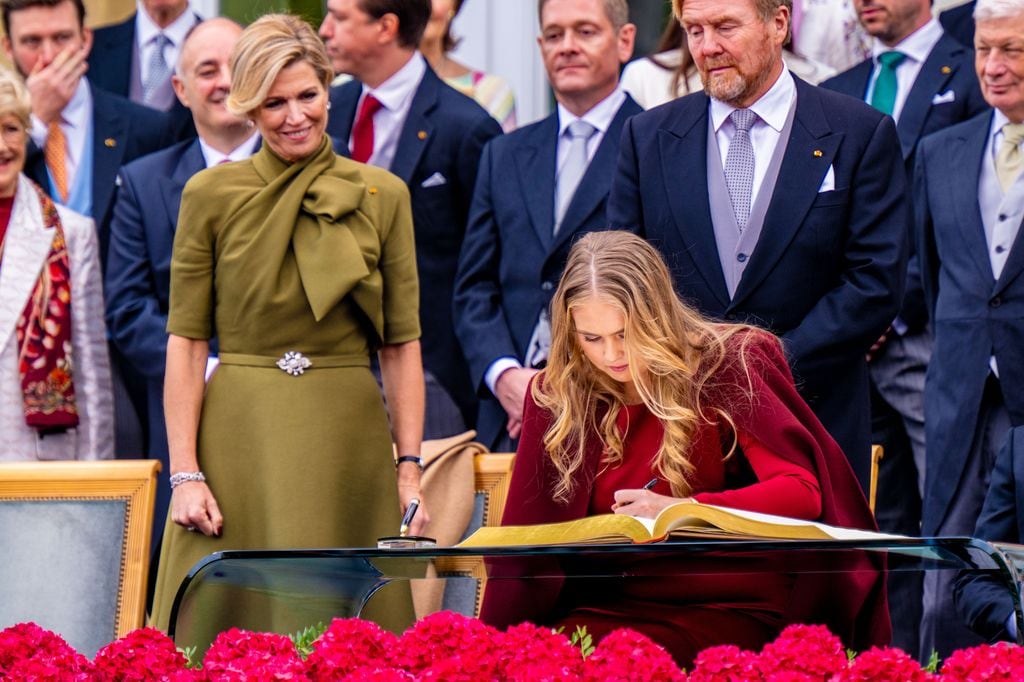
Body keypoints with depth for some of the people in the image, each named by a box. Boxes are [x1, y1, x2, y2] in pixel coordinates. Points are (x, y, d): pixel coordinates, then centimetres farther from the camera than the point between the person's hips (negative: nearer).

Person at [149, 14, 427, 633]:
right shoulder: (210, 195, 3)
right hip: (238, 442, -1)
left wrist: (411, 468, -1)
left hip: (349, 443, 1)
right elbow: (186, 343, 2)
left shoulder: (383, 196, 6)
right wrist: (185, 474, -7)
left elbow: (402, 344, 7)